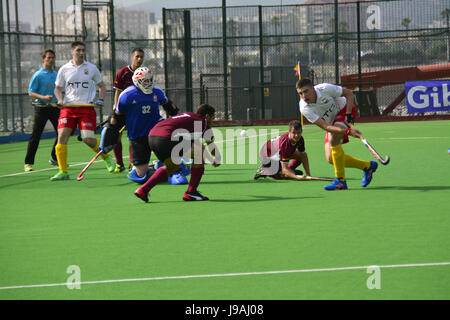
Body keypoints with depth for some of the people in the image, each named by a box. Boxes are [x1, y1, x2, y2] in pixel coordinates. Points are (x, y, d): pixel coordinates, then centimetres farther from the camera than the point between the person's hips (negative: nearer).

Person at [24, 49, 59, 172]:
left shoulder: (56, 75, 13)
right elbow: (31, 93, -8)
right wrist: (44, 97, -22)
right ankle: (28, 163, 0)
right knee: (35, 136, -6)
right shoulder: (37, 75, -5)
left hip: (55, 107, 6)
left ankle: (54, 158, 20)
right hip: (41, 108, -5)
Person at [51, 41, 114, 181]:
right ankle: (63, 172, -7)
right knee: (62, 136, -13)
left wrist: (100, 99, -1)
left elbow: (102, 86, 16)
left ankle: (107, 158, 18)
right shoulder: (64, 69, 7)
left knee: (89, 139, -11)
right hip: (68, 107, 1)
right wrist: (60, 100, -5)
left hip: (86, 107, -1)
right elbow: (57, 88, 15)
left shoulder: (91, 68, 6)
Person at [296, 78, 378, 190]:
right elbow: (326, 127, -32)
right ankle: (367, 166, 14)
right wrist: (348, 131, -44)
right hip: (331, 122, 4)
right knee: (331, 159, -3)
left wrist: (348, 114, -25)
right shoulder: (304, 108, -26)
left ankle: (340, 180, -25)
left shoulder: (325, 89, -29)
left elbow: (349, 93, -13)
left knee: (333, 139, -31)